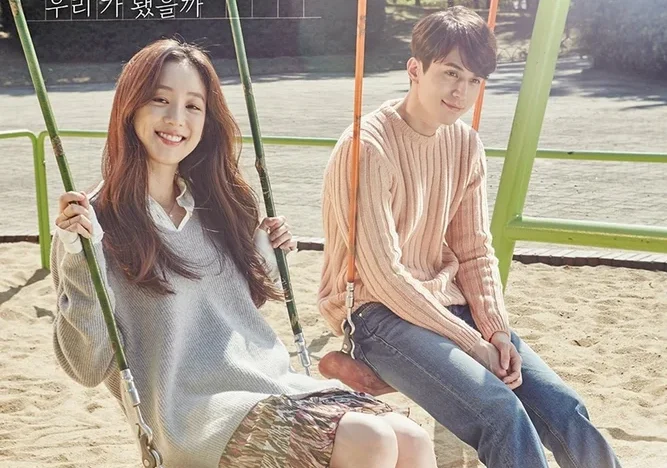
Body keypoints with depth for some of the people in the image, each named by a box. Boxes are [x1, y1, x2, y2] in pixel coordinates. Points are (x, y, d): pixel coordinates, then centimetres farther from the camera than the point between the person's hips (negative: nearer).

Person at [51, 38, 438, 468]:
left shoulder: (214, 206, 11)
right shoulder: (94, 222, -5)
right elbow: (90, 368, -10)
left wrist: (264, 253, 7)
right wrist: (80, 258, -20)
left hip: (276, 384, 6)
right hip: (200, 415, -5)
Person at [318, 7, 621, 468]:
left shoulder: (467, 144, 3)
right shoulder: (367, 146, -18)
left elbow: (475, 250, 6)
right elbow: (384, 275, -19)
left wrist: (496, 329, -8)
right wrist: (472, 343, -15)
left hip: (449, 303, 6)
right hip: (379, 313, -6)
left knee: (562, 409, -8)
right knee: (501, 415, -24)